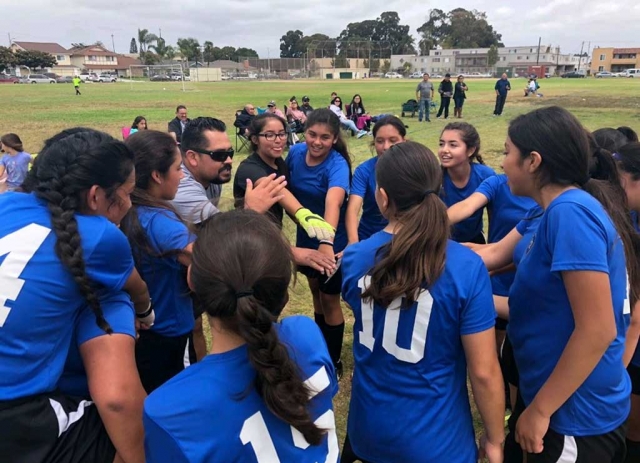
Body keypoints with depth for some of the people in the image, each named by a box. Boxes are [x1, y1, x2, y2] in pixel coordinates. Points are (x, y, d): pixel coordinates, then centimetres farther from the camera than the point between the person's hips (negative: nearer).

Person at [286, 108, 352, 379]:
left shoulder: (337, 165, -28)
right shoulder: (295, 153, -11)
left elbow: (333, 202, -48)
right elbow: (288, 186, 7)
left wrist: (326, 242, -63)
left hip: (333, 241, -6)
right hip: (306, 237, 6)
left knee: (330, 300, 6)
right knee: (316, 291, 22)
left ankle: (333, 361, 27)